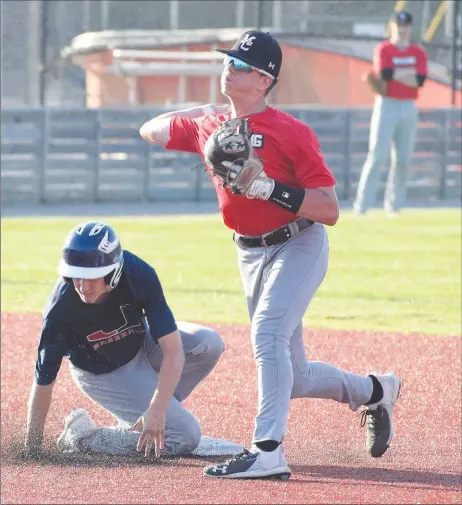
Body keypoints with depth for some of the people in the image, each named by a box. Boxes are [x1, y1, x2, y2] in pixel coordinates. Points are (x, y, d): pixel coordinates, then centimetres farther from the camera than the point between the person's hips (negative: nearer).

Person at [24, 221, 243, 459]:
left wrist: (158, 411, -40)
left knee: (209, 344, -23)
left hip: (142, 344, 4)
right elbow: (43, 383, -28)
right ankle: (81, 433, -4)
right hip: (103, 374, -4)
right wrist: (31, 451, -24)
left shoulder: (139, 275, -32)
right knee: (187, 435, -18)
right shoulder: (61, 308, -36)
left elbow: (173, 350, -30)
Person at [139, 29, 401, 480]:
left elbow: (330, 211, -20)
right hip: (250, 255, 7)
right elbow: (150, 130, 20)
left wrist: (270, 189, -29)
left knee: (267, 333, -30)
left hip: (299, 246, -7)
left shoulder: (290, 133, -17)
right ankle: (373, 391, 39)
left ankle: (267, 451, -34)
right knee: (293, 378, 12)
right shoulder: (207, 126, 2)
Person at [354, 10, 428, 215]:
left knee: (403, 158, 3)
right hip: (386, 106, -4)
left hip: (408, 108, 4)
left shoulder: (419, 53, 8)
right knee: (377, 156, -10)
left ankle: (394, 205, 11)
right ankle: (362, 204, -11)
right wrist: (410, 72, -10)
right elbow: (385, 74, -19)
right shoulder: (383, 50, -1)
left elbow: (419, 80, -7)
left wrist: (394, 75, -13)